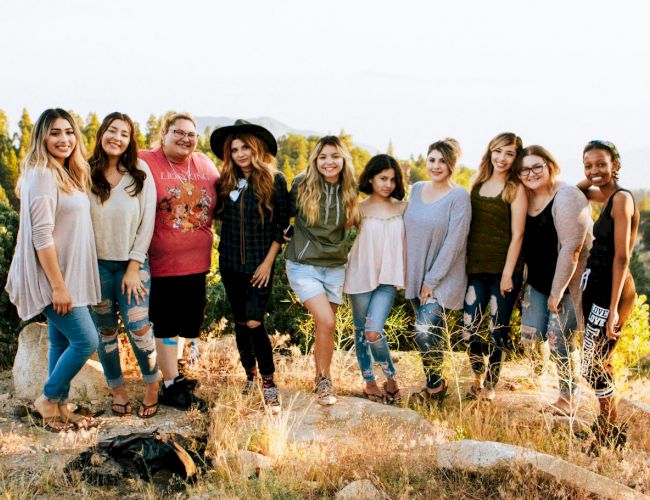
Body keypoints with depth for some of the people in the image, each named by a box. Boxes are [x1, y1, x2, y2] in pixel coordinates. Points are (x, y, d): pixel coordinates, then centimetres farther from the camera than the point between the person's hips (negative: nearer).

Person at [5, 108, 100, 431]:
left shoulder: (67, 174, 12)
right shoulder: (42, 175, -16)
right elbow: (41, 235, -20)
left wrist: (65, 282, 13)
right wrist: (58, 285, -21)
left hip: (67, 276, 9)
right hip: (53, 277, -9)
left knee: (63, 342, 13)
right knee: (86, 341, -8)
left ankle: (59, 408, 22)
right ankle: (48, 399, 8)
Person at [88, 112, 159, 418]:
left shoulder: (140, 173, -3)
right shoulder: (86, 174, -3)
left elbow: (147, 223, -3)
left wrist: (134, 267, -7)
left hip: (133, 263, -1)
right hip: (96, 264, 1)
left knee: (138, 327, -10)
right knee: (105, 331, 8)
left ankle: (152, 386, 10)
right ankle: (117, 389, 25)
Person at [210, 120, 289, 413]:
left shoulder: (274, 180, -7)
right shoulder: (226, 181, 4)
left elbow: (282, 224, -5)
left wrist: (268, 261, -9)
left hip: (259, 265, -4)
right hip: (230, 262, 4)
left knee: (254, 323, -13)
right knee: (240, 323, 11)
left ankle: (268, 384, 0)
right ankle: (250, 377, 26)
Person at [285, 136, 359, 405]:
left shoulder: (349, 190, 2)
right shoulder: (302, 185, -8)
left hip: (335, 266, 4)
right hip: (303, 265, -3)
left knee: (324, 325, 7)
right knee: (326, 322, -16)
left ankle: (320, 378, 25)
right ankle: (324, 380, 1)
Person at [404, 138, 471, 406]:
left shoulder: (459, 196, -11)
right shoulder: (417, 189, 7)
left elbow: (454, 242, -14)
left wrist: (432, 280, -14)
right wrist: (403, 270, 10)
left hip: (443, 278, -5)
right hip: (416, 275, 5)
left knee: (425, 332, -15)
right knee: (433, 334, 11)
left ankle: (435, 386, 6)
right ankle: (436, 383, 26)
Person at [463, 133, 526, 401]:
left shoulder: (516, 189, -5)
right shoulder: (478, 183, 10)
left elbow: (517, 235, -8)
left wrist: (508, 274, -13)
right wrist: (463, 263, 8)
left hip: (503, 268, -4)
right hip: (476, 268, 4)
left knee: (498, 329, 5)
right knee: (470, 329, 2)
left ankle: (490, 386, 19)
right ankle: (478, 377, 26)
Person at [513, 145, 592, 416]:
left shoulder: (566, 198, -20)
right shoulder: (525, 198, 3)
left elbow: (571, 249, -23)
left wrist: (557, 292, -20)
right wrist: (522, 280, 8)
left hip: (567, 283, -6)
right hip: (537, 281, 6)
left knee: (559, 339, -6)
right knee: (531, 335, 5)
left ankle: (567, 399, 9)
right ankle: (536, 376, 35)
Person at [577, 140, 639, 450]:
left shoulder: (621, 198, -14)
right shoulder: (607, 196, 12)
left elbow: (622, 256, -19)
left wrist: (613, 309, -21)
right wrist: (588, 181, 12)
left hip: (612, 289, -9)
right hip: (596, 285, 9)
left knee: (593, 366, -4)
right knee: (598, 363, 15)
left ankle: (609, 436, 10)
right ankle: (610, 430, 28)